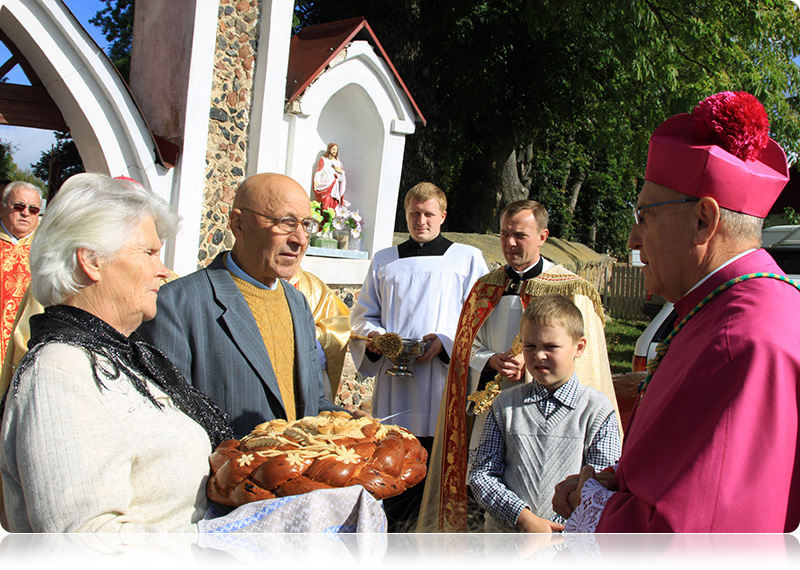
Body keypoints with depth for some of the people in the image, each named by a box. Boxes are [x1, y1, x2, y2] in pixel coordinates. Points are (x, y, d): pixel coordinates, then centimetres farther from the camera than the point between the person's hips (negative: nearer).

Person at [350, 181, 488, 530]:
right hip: (393, 386, 3)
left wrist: (445, 342, -14)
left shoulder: (468, 259, 10)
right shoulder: (384, 261, 19)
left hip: (443, 383, -2)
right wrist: (373, 336, -1)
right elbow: (363, 315, 21)